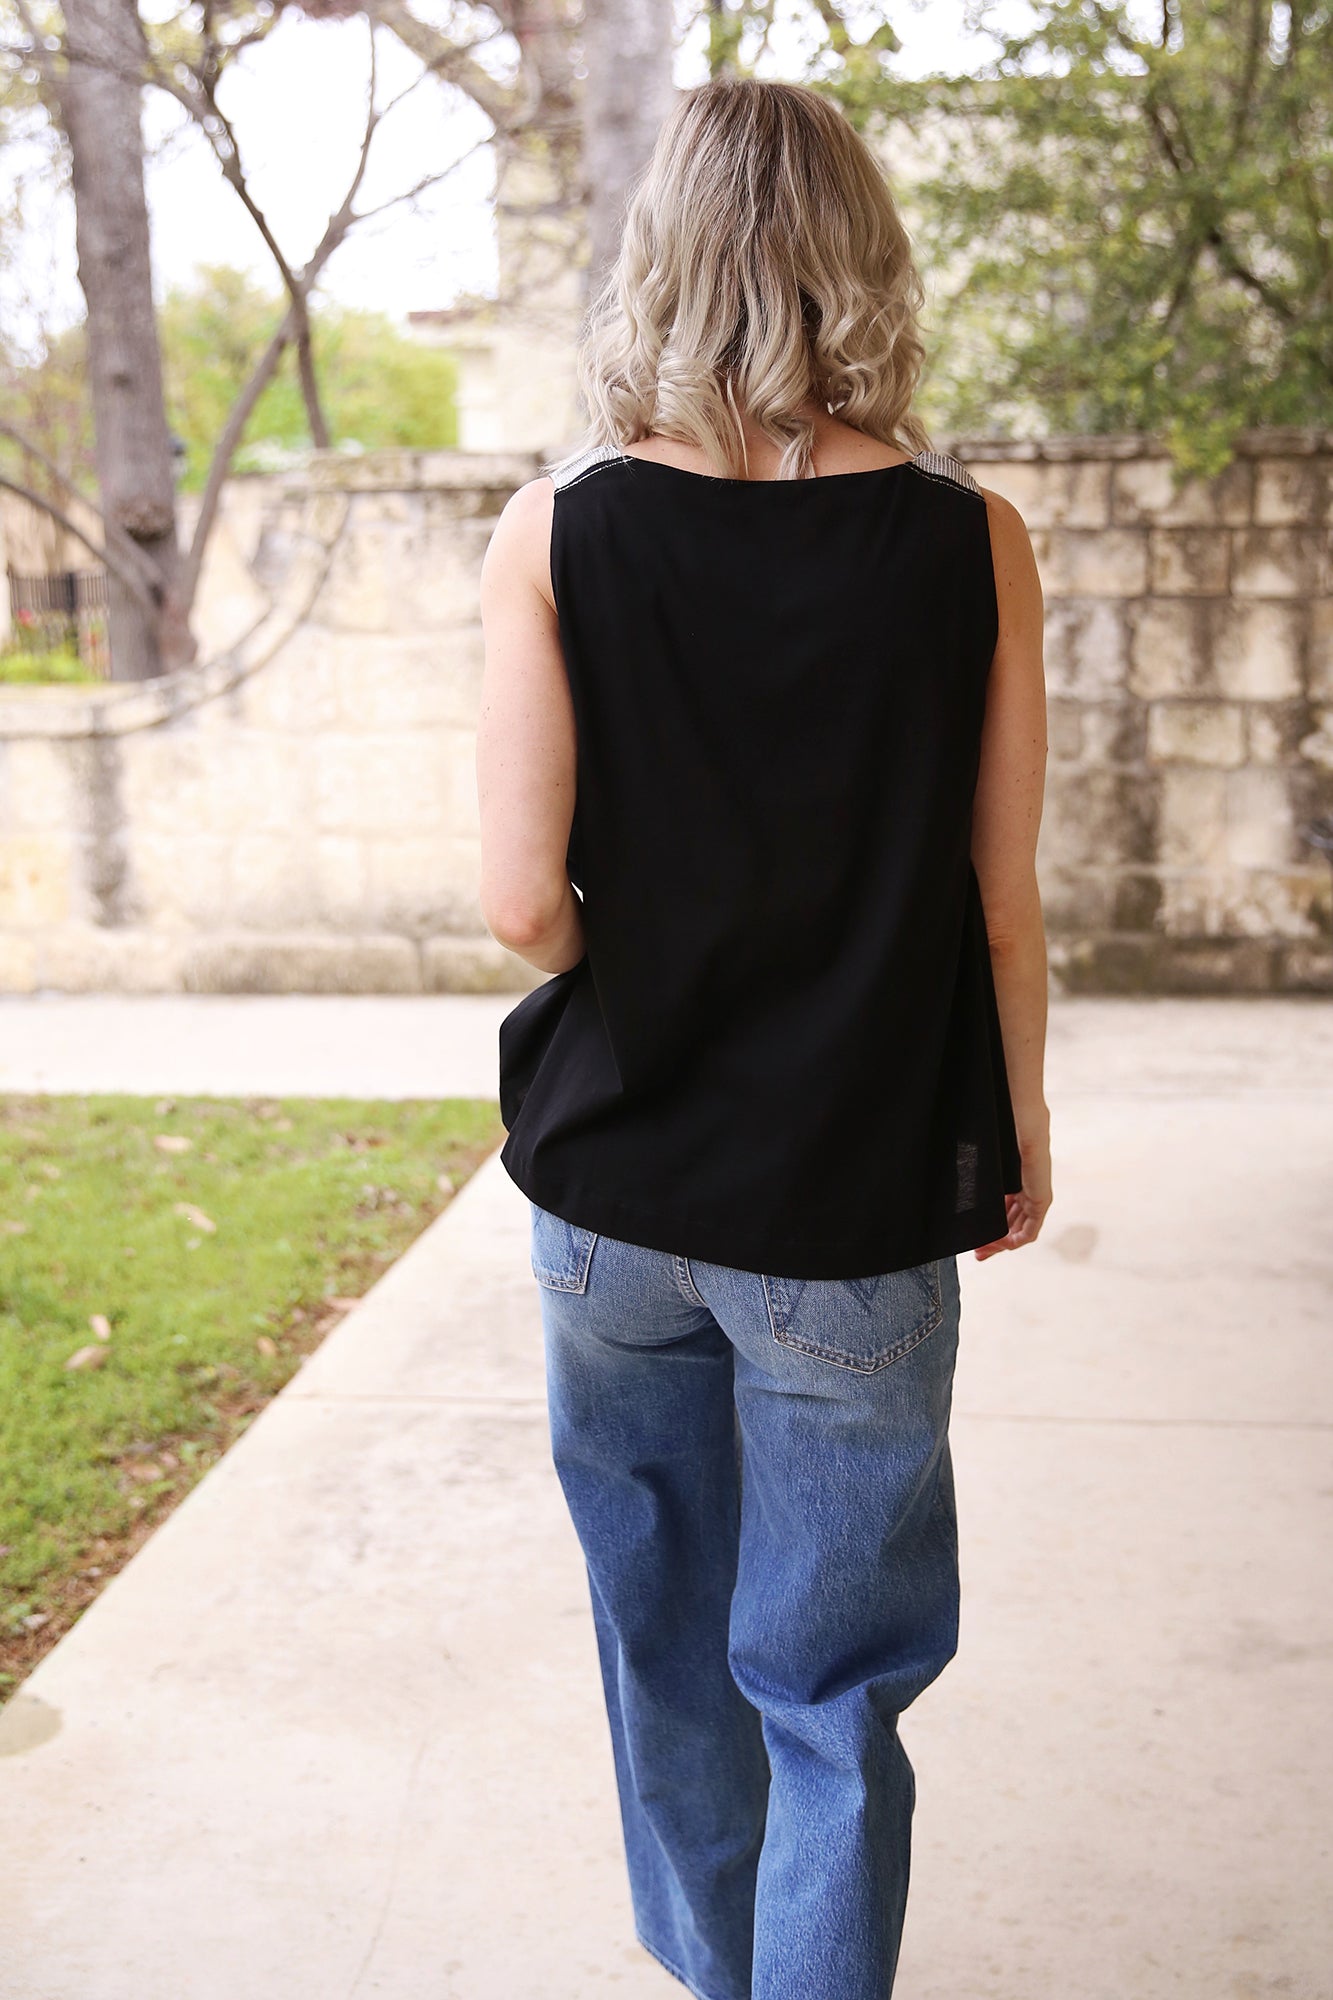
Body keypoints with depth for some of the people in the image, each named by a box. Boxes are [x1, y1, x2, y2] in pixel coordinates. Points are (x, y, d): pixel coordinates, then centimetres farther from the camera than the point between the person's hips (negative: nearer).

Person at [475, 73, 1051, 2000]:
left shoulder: (555, 533, -9)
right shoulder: (973, 543, -9)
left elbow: (522, 902, -14)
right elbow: (1003, 907, -5)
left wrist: (639, 977, 7)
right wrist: (1021, 1130, 10)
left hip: (612, 1196, 2)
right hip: (851, 1217, -2)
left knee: (665, 1640, 23)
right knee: (831, 1690, 14)